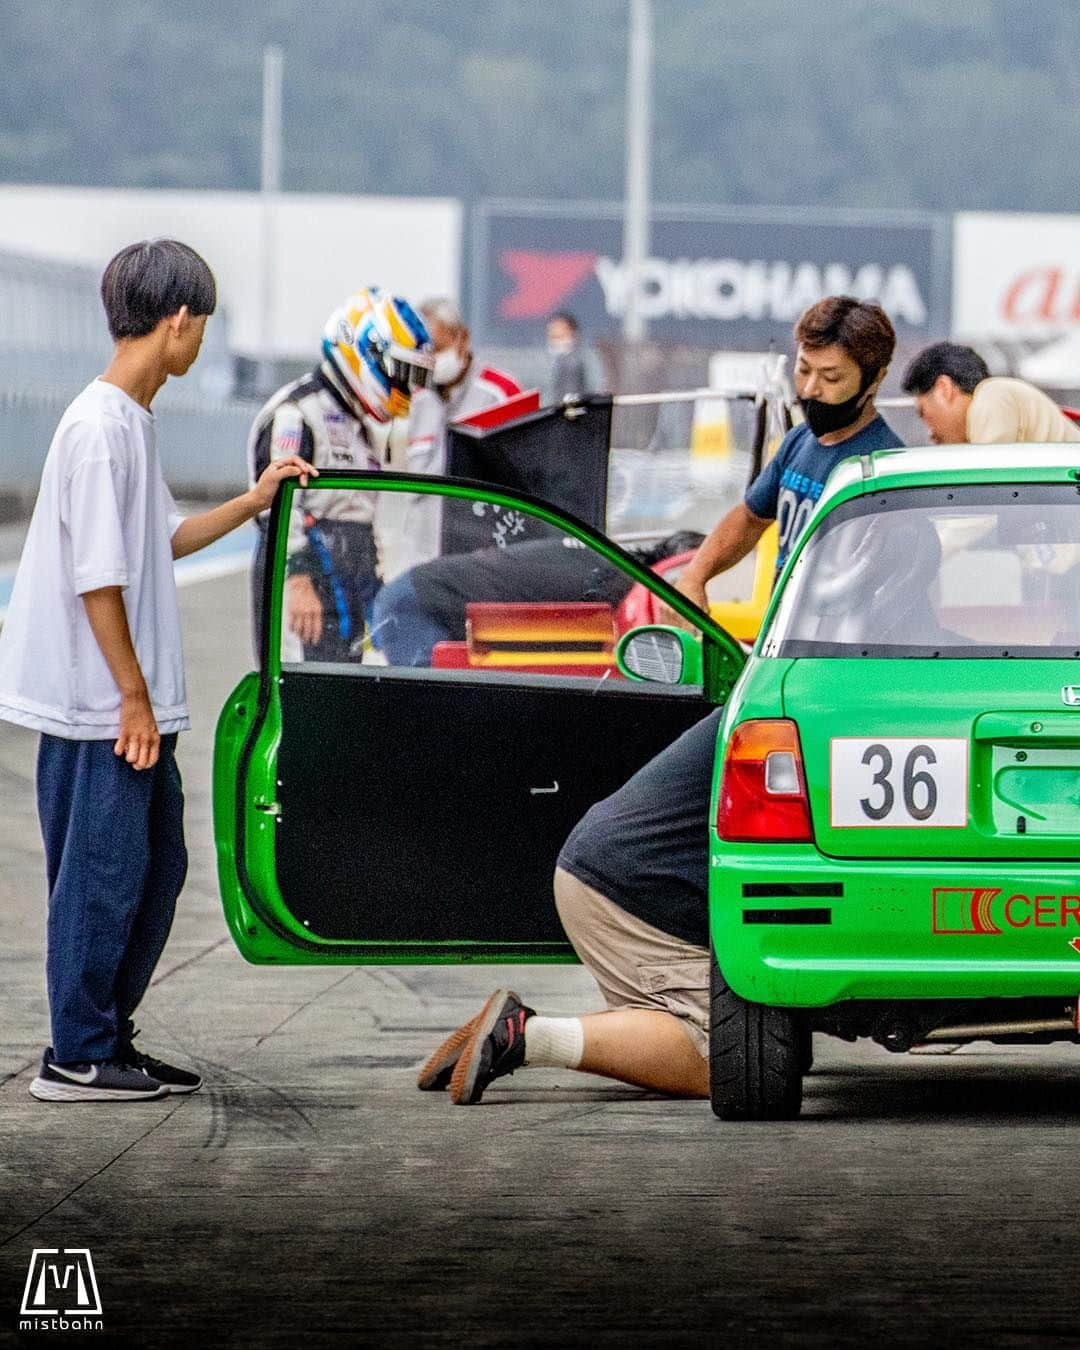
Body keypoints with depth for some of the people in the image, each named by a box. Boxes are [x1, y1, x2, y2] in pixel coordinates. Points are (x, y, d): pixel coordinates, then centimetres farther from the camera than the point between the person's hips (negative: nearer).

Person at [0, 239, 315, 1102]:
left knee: (158, 867, 13)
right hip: (98, 707, -10)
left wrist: (255, 501, 25)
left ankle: (111, 1039, 20)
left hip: (137, 706, 10)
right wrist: (133, 698, -18)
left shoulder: (134, 422, 13)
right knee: (103, 874, -4)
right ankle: (77, 1058, 3)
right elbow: (97, 576, -20)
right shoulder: (100, 426, -17)